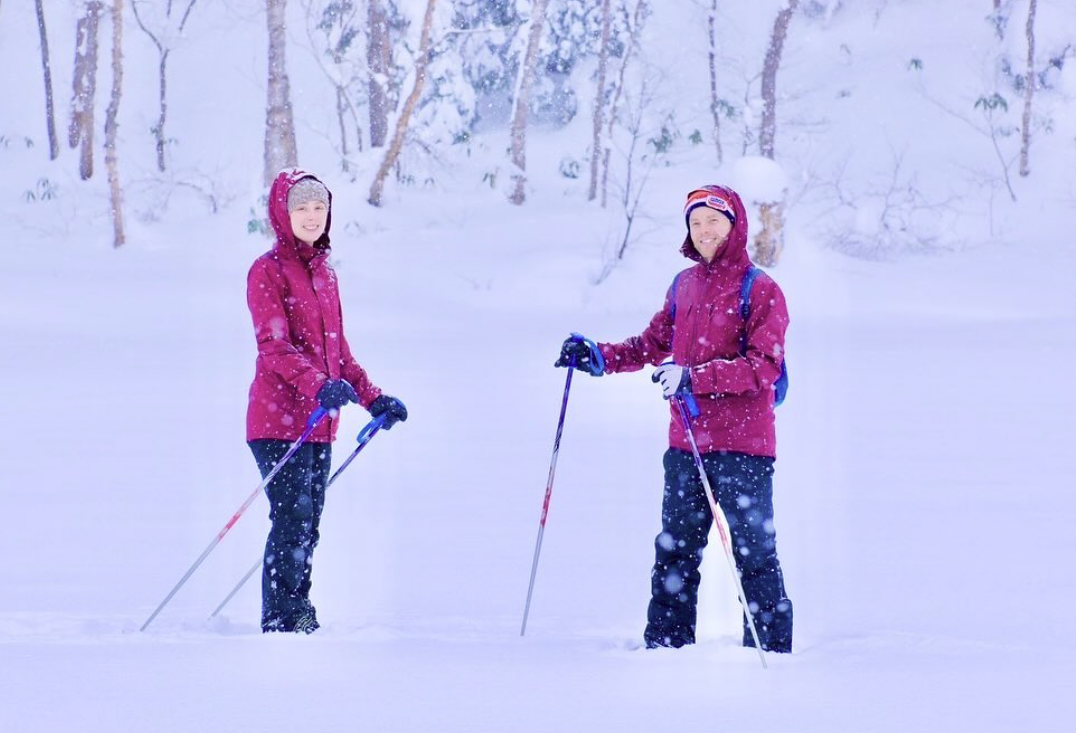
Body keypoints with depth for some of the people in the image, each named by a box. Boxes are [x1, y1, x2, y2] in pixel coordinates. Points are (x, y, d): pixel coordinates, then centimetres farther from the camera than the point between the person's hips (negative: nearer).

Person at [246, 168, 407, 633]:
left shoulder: (325, 272, 17)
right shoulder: (267, 271, -6)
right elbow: (274, 345, -17)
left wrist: (373, 399, 19)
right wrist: (320, 385, -30)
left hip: (318, 421, 7)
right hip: (278, 418, -7)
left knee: (307, 526, 8)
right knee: (292, 519, -11)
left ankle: (299, 617, 13)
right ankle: (280, 622, -8)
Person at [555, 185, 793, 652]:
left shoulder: (760, 290, -6)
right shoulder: (684, 285, 12)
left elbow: (763, 366, -16)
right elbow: (654, 343, 22)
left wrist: (694, 376, -24)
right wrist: (601, 358, 8)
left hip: (742, 443, -6)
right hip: (686, 444, 6)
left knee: (753, 550, -5)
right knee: (674, 548, 10)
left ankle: (771, 647, 0)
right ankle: (666, 641, 16)